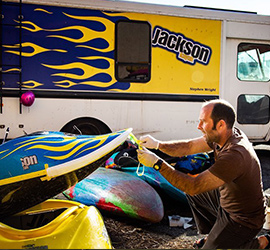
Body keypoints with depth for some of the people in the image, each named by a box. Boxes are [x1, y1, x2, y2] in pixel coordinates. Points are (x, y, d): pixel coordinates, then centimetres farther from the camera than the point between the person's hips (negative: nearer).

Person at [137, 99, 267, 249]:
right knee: (190, 191, 15)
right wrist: (157, 144, -12)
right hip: (227, 201, 9)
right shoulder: (222, 136, -9)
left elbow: (194, 186, -33)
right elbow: (189, 147, 0)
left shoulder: (234, 155, -37)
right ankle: (213, 233, 26)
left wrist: (157, 164, -30)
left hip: (243, 220, -8)